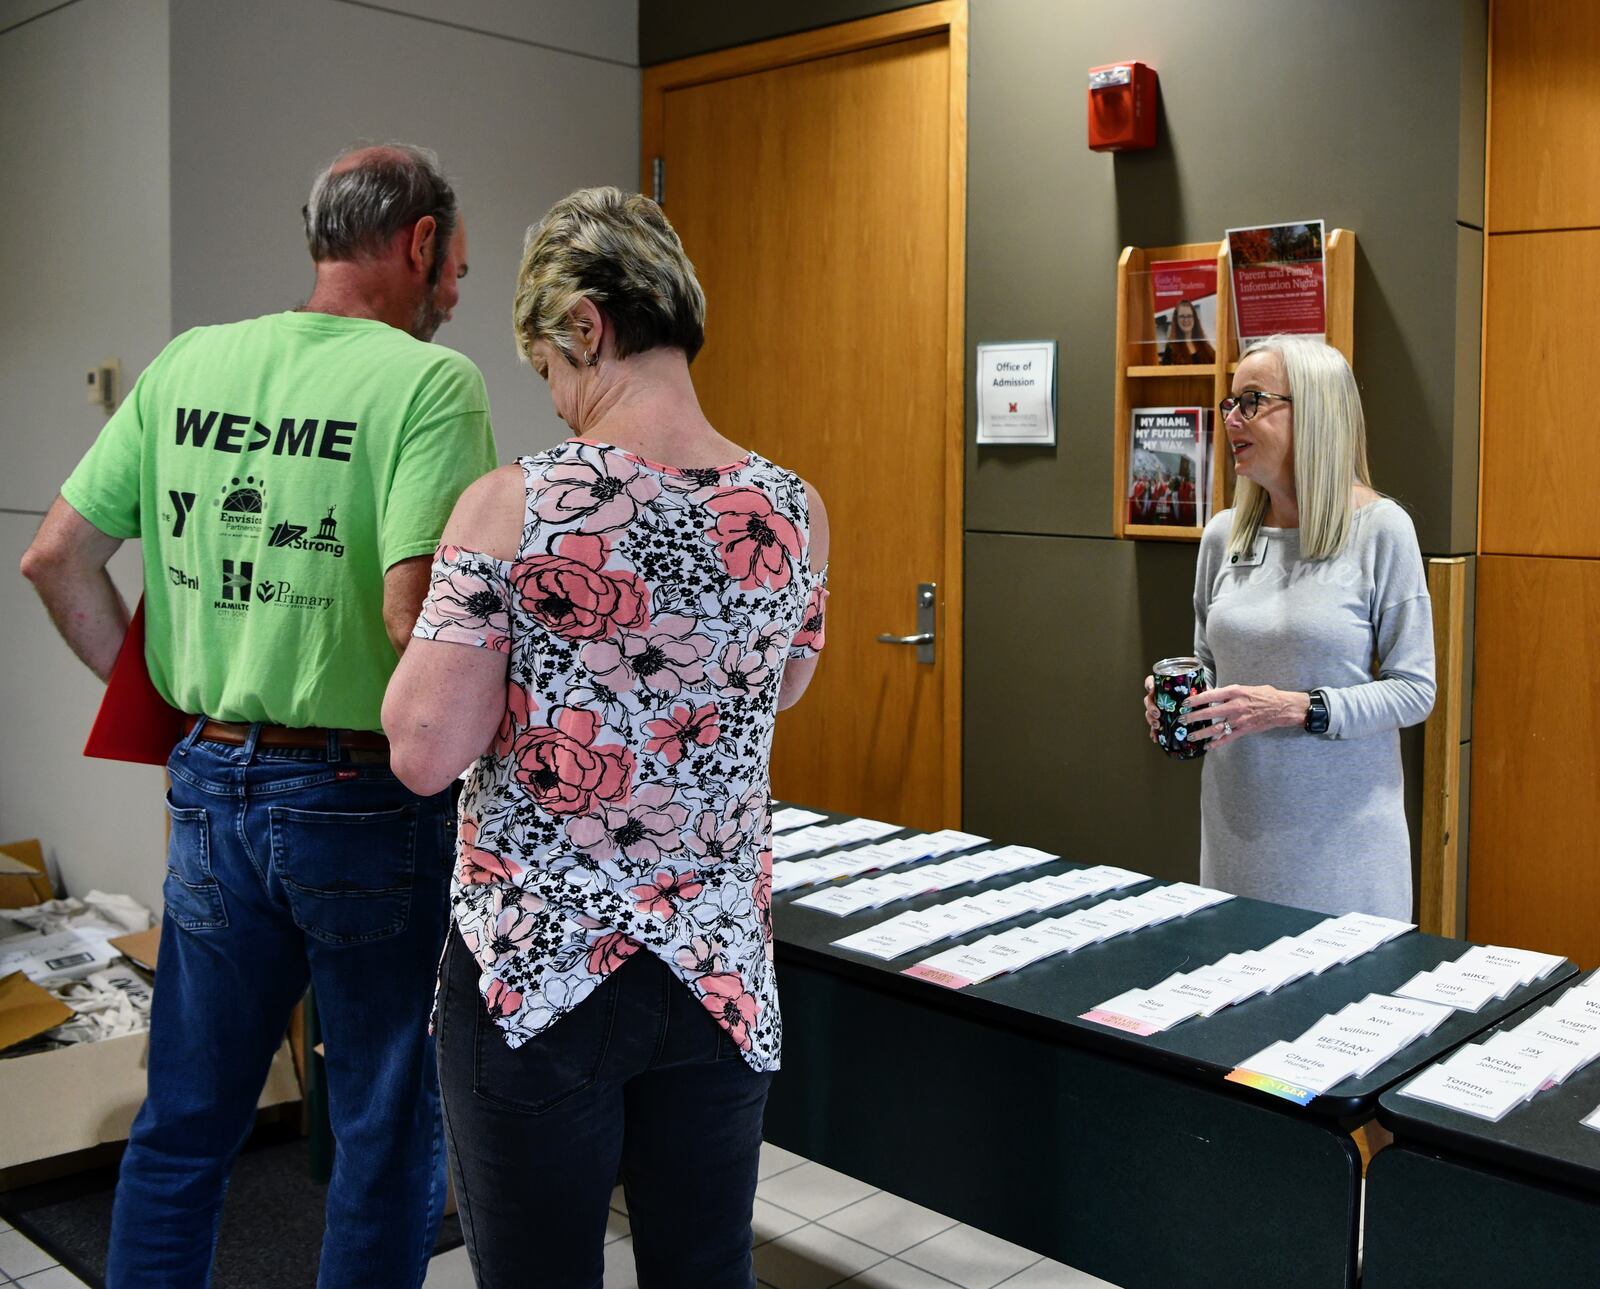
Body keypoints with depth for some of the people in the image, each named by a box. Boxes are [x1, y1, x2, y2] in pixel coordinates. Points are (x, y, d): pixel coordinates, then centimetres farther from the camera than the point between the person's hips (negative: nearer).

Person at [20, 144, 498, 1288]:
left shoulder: (188, 364, 5)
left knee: (183, 1126, 21)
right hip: (367, 803, -5)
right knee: (391, 1133, 13)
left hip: (212, 790, 6)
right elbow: (414, 615, -25)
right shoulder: (428, 381, -13)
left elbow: (57, 559, 7)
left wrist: (155, 696, 16)